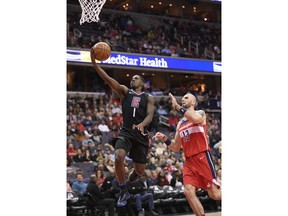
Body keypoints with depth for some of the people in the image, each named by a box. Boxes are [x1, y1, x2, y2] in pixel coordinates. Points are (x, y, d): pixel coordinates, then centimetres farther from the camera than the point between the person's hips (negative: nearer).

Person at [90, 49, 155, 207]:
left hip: (141, 134, 0)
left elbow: (150, 115, -4)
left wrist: (142, 125, -28)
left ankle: (135, 173, 46)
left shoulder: (148, 98, 10)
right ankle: (124, 191, -9)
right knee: (119, 157, -28)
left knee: (140, 170, 4)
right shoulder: (125, 92, 10)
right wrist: (94, 62, -16)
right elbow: (107, 79, -3)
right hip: (126, 132, 0)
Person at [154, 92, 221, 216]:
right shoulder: (180, 124, 20)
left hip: (202, 158, -6)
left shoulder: (200, 113, 3)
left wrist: (177, 106, -20)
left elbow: (195, 119, -24)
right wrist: (165, 139, 5)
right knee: (188, 191, -13)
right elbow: (176, 148, 21)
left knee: (214, 194, -10)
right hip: (189, 161, 6)